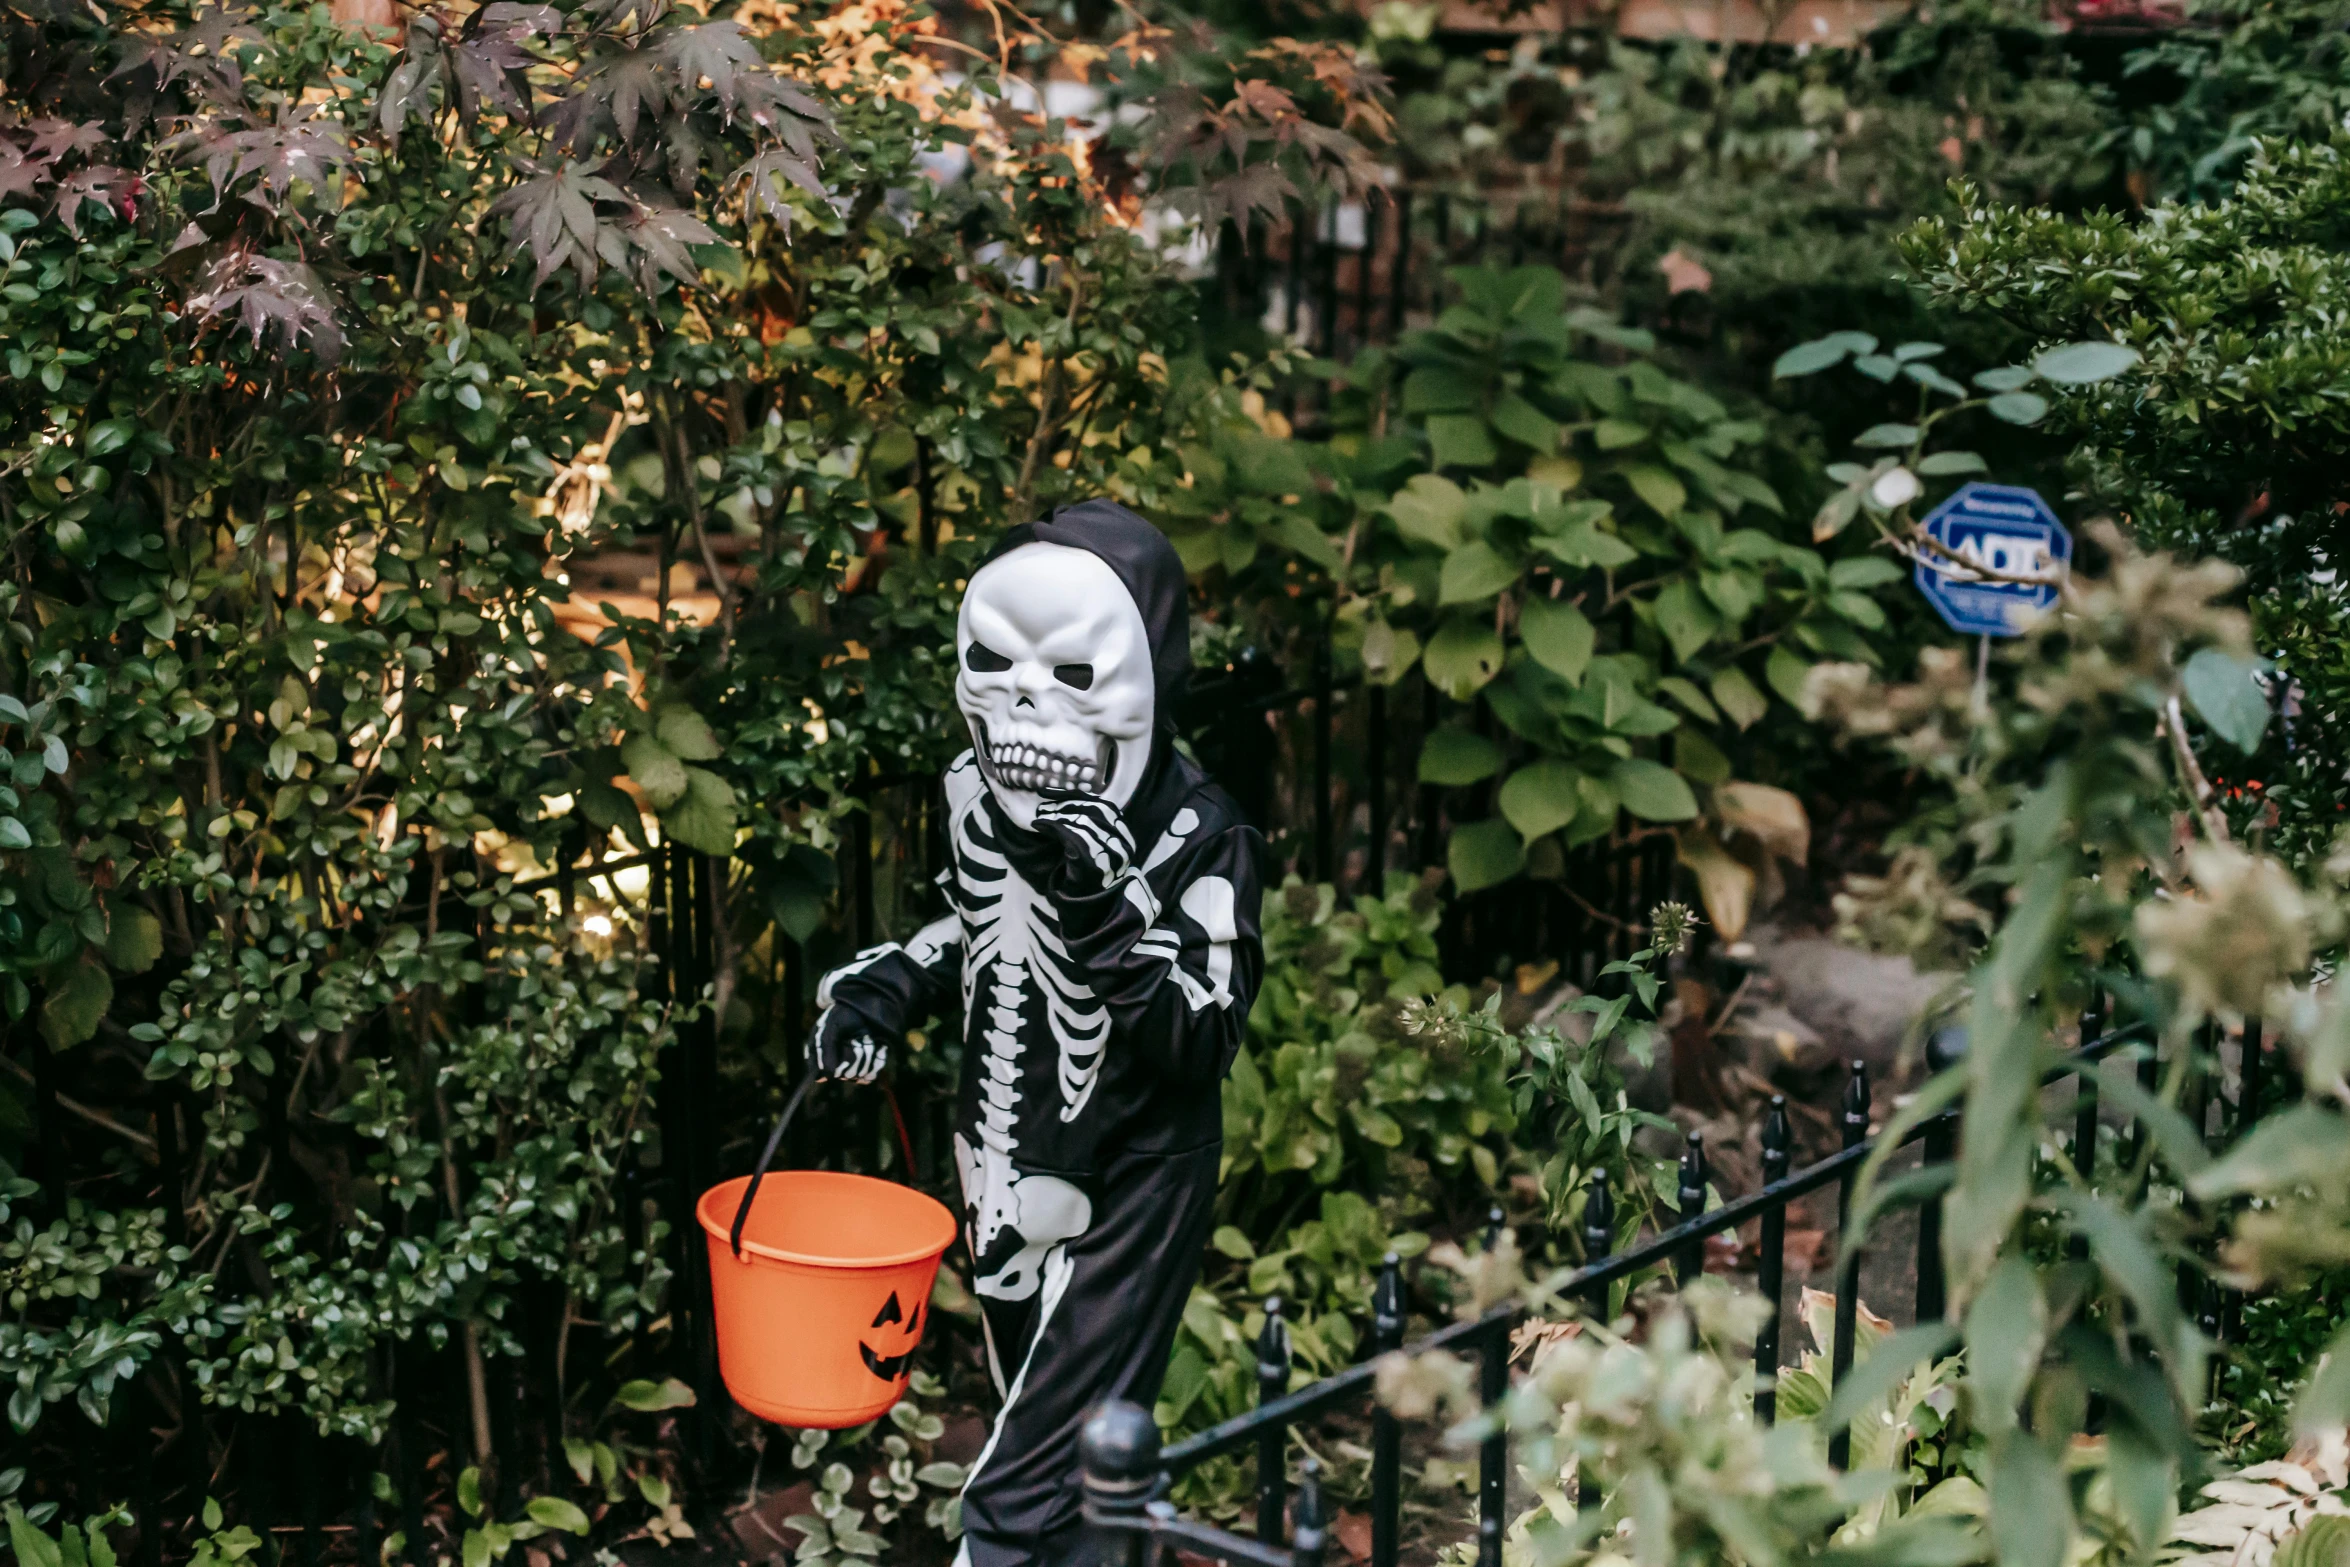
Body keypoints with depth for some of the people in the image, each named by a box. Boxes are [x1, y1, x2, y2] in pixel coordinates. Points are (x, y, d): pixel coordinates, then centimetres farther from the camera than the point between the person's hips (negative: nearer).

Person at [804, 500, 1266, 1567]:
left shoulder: (1198, 839, -20)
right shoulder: (978, 795, -1)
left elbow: (1200, 1043, -24)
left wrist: (1109, 920, -36)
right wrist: (889, 984, 2)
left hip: (1123, 1199, -7)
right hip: (1004, 1179, 7)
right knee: (1069, 1447, 23)